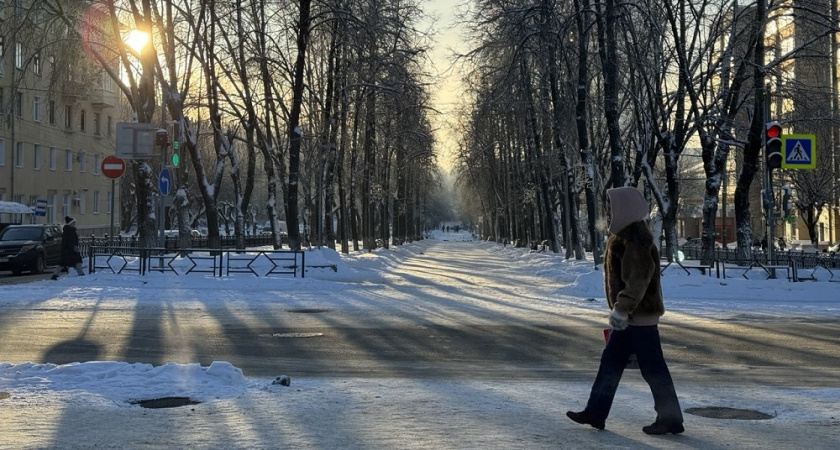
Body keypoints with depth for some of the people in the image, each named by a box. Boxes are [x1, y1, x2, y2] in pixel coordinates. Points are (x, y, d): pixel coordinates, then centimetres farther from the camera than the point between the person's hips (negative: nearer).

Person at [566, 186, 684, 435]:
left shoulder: (635, 239, -19)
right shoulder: (624, 235, 12)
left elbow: (638, 279, -26)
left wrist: (621, 309, -28)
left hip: (640, 315, -11)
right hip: (631, 315, 11)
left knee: (652, 368, -2)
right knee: (610, 362, 13)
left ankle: (671, 419, 7)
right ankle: (596, 412, 20)